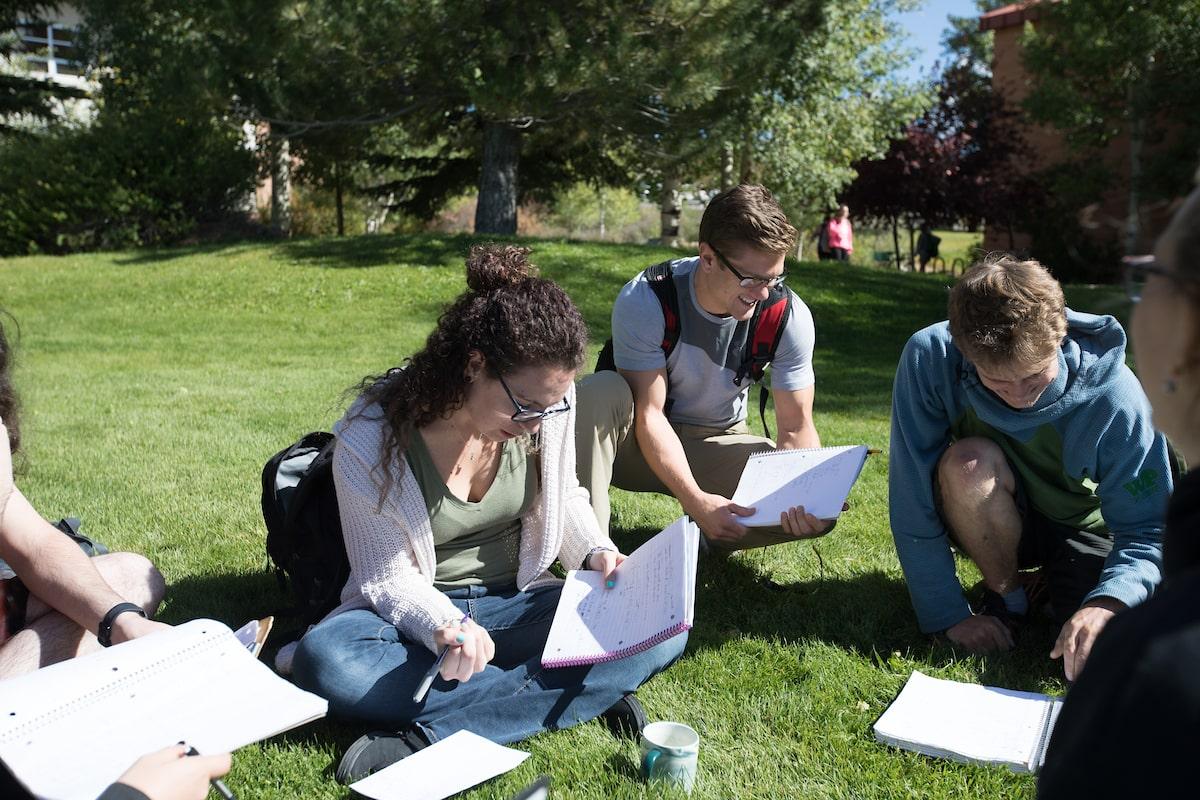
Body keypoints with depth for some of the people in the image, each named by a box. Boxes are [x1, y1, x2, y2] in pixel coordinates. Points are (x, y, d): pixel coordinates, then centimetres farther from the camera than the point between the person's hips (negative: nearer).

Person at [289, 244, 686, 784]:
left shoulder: (546, 400, -11)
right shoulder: (370, 439, -21)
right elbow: (387, 577, -14)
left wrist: (594, 552, -11)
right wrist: (444, 628, -34)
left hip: (518, 603, 3)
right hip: (419, 613, -2)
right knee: (323, 658, -34)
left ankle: (433, 735, -25)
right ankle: (585, 693, -28)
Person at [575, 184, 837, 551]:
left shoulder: (790, 315, -17)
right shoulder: (644, 300, -25)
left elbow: (797, 426, -13)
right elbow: (649, 414, -25)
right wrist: (695, 499, -39)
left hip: (717, 445, 2)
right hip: (643, 443, -2)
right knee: (600, 389, -35)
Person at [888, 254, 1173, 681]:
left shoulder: (1113, 395, -27)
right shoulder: (930, 357, -29)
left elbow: (1146, 530, -20)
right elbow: (912, 497, -23)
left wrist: (1105, 604, -40)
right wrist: (948, 615, -21)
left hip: (1083, 530, 0)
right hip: (996, 523, 0)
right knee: (969, 462, -34)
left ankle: (1057, 586, 11)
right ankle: (1004, 596, -5)